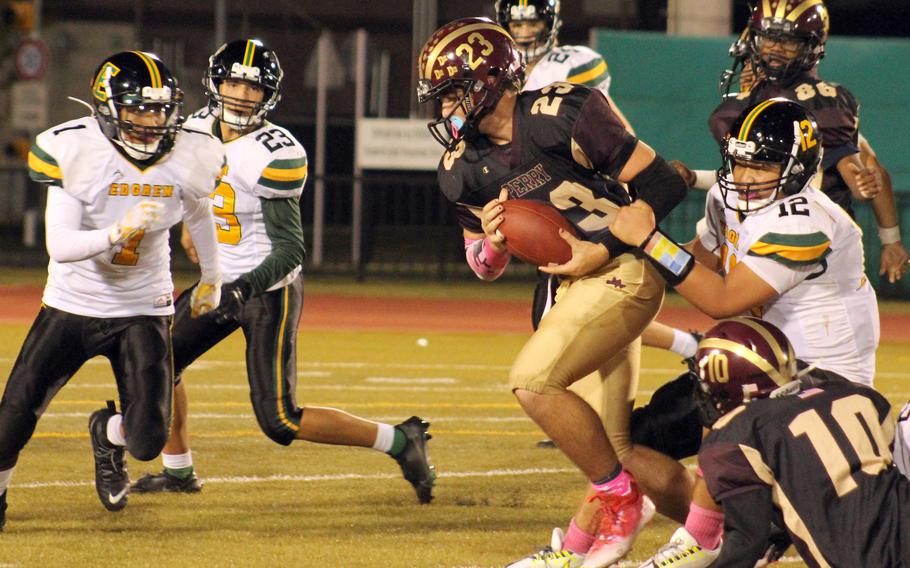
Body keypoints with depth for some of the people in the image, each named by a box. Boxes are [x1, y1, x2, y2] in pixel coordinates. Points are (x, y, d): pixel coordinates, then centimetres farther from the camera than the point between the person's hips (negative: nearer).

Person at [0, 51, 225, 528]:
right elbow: (60, 246, -26)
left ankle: (108, 435, 30)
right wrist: (121, 230, -41)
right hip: (72, 305, -2)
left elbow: (198, 216, 14)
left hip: (143, 311, 2)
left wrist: (212, 279, 27)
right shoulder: (77, 153, -19)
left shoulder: (186, 160, -10)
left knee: (147, 440, -9)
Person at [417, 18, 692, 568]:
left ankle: (618, 498, -7)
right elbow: (485, 266, 16)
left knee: (534, 380, -23)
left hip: (623, 271, -8)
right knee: (617, 445, 6)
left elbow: (663, 183, -13)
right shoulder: (464, 169, 6)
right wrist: (493, 241, -7)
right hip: (576, 285, 8)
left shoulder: (562, 116, -16)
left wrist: (603, 248, -17)